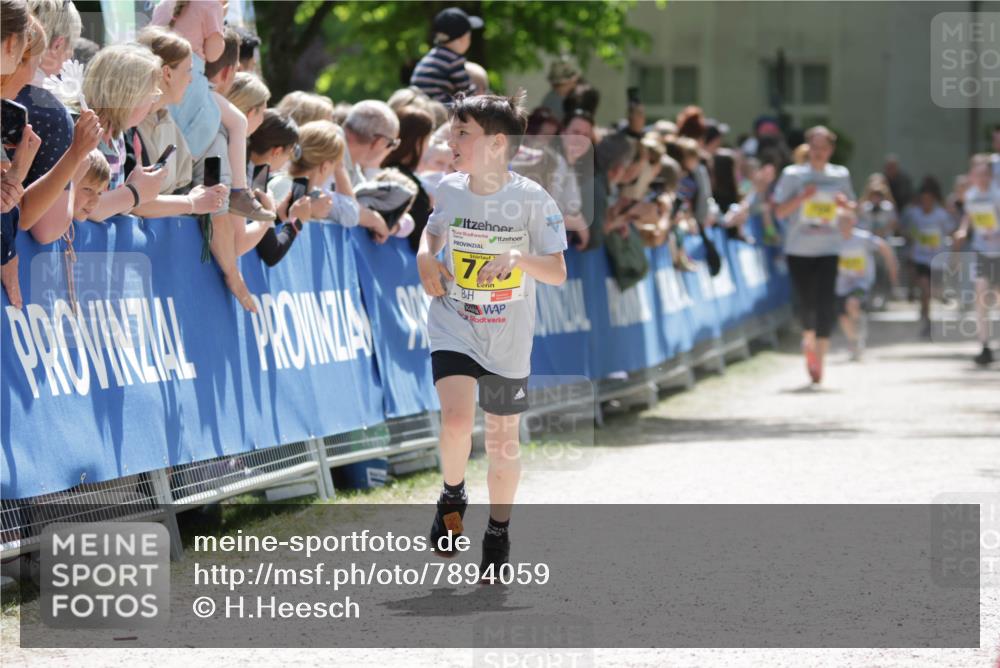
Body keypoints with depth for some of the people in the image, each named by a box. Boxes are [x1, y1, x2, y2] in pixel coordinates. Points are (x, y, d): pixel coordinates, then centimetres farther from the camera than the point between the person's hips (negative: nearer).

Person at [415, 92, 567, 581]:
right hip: (453, 328, 1)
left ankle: (498, 536, 28)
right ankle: (452, 497, 7)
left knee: (502, 440, 9)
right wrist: (425, 257, -1)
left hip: (508, 341, -1)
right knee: (456, 420, -21)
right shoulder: (449, 190, -3)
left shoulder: (531, 199, -12)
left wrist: (518, 257, -28)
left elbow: (558, 272, -10)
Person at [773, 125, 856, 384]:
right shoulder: (792, 174, 0)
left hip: (828, 249, 1)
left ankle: (819, 360, -7)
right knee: (805, 303, 5)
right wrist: (801, 197, -17)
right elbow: (780, 211, -2)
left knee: (825, 305, -12)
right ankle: (809, 340, 37)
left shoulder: (841, 175, 6)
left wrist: (845, 204, -6)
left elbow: (853, 208, 17)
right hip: (798, 250, -1)